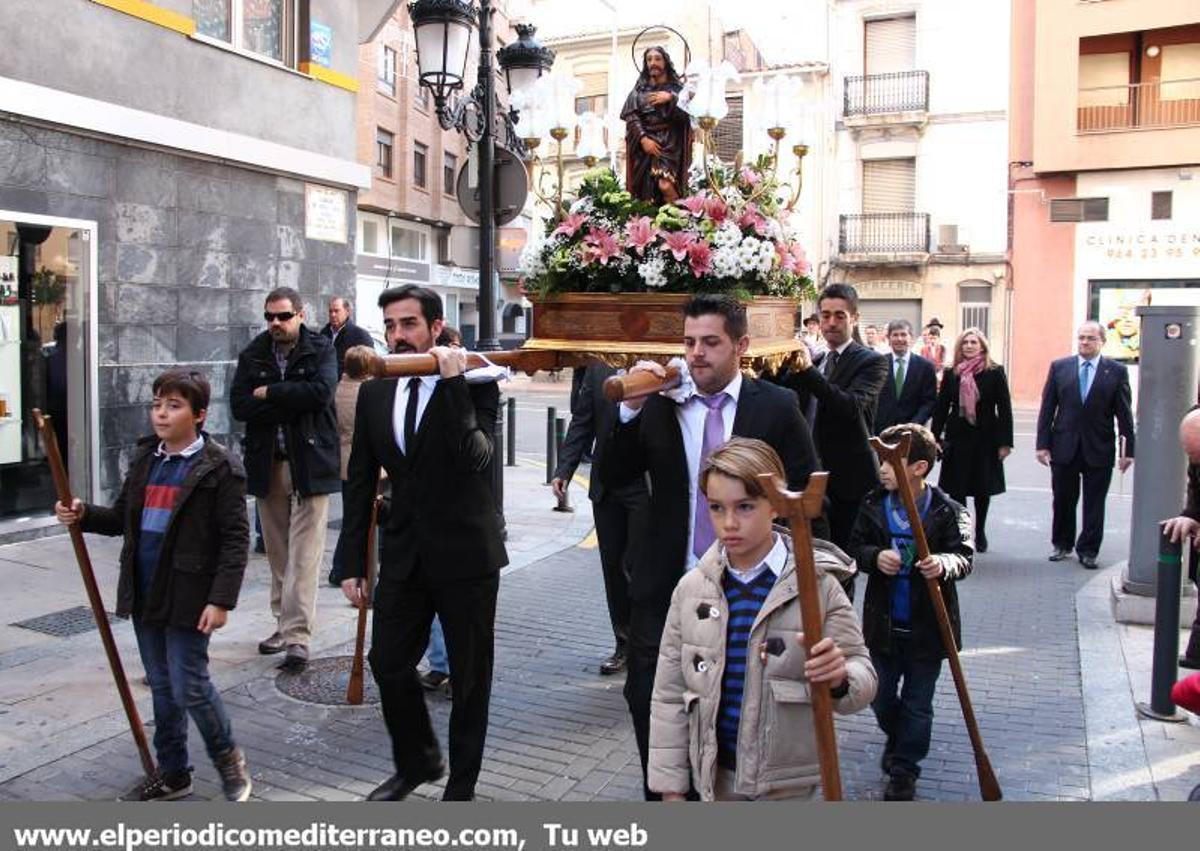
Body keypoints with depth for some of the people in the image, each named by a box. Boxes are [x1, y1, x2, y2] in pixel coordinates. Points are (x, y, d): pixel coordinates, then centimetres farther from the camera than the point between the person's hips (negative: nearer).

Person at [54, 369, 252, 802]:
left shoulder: (219, 467, -12)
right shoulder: (144, 458, 9)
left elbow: (235, 538, -13)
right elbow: (122, 518, 15)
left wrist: (221, 599, -18)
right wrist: (83, 514, -5)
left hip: (188, 598, -6)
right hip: (145, 595, 7)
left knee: (189, 688, -2)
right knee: (162, 686, 16)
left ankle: (228, 758, 22)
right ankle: (171, 773, 30)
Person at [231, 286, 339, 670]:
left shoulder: (321, 350, 0)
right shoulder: (252, 354, 8)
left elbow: (321, 391, -19)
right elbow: (238, 405, -4)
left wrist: (269, 393, -11)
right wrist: (292, 402, -13)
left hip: (309, 463, -4)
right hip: (267, 463, 4)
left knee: (304, 552, -7)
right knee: (277, 550, 12)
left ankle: (297, 635, -6)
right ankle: (284, 624, 24)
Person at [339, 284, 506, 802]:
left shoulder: (475, 385, -10)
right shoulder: (375, 391, 4)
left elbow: (475, 458, -27)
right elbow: (360, 481, 8)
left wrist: (454, 382, -29)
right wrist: (352, 561, 7)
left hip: (465, 552, -4)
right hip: (404, 553, 5)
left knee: (469, 676, 9)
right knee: (387, 662, 11)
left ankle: (461, 785, 29)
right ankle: (417, 760, 38)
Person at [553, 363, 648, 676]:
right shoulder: (599, 368, 7)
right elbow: (582, 422, 7)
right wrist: (564, 469, -1)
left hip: (647, 486, -5)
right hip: (606, 484, 5)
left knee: (636, 566, -3)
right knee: (613, 567, 12)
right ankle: (624, 644, 26)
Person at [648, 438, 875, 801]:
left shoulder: (816, 583, -13)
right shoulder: (692, 588, -5)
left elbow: (864, 677, -8)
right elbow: (670, 694, 1)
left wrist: (839, 677, -31)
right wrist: (671, 787, 1)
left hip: (786, 783, -2)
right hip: (716, 775, 3)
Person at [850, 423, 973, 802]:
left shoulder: (948, 511, -12)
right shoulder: (873, 506, -1)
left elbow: (964, 557, -16)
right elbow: (856, 547, 1)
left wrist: (943, 564, -38)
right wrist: (875, 557, -21)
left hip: (927, 628, -3)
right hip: (883, 624, 3)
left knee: (917, 705, 8)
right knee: (881, 698, 17)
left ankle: (904, 768, 24)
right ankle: (896, 737, 46)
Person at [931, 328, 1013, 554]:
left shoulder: (995, 372, -3)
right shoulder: (951, 374, 3)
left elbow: (1004, 409, -3)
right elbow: (941, 408, 5)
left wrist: (1005, 441, -7)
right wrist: (935, 438, 1)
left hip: (985, 438, -1)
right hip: (957, 437, 1)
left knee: (982, 488, 9)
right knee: (956, 489, 1)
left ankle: (980, 532, 26)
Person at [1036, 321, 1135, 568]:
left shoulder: (1117, 371, 0)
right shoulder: (1059, 367, 3)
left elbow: (1124, 413, 0)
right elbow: (1047, 408, 2)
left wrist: (1128, 449, -2)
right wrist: (1043, 444, -2)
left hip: (1099, 449, -1)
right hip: (1064, 447, 1)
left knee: (1094, 504, 6)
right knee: (1063, 500, 10)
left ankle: (1088, 550, 17)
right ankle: (1062, 545, 26)